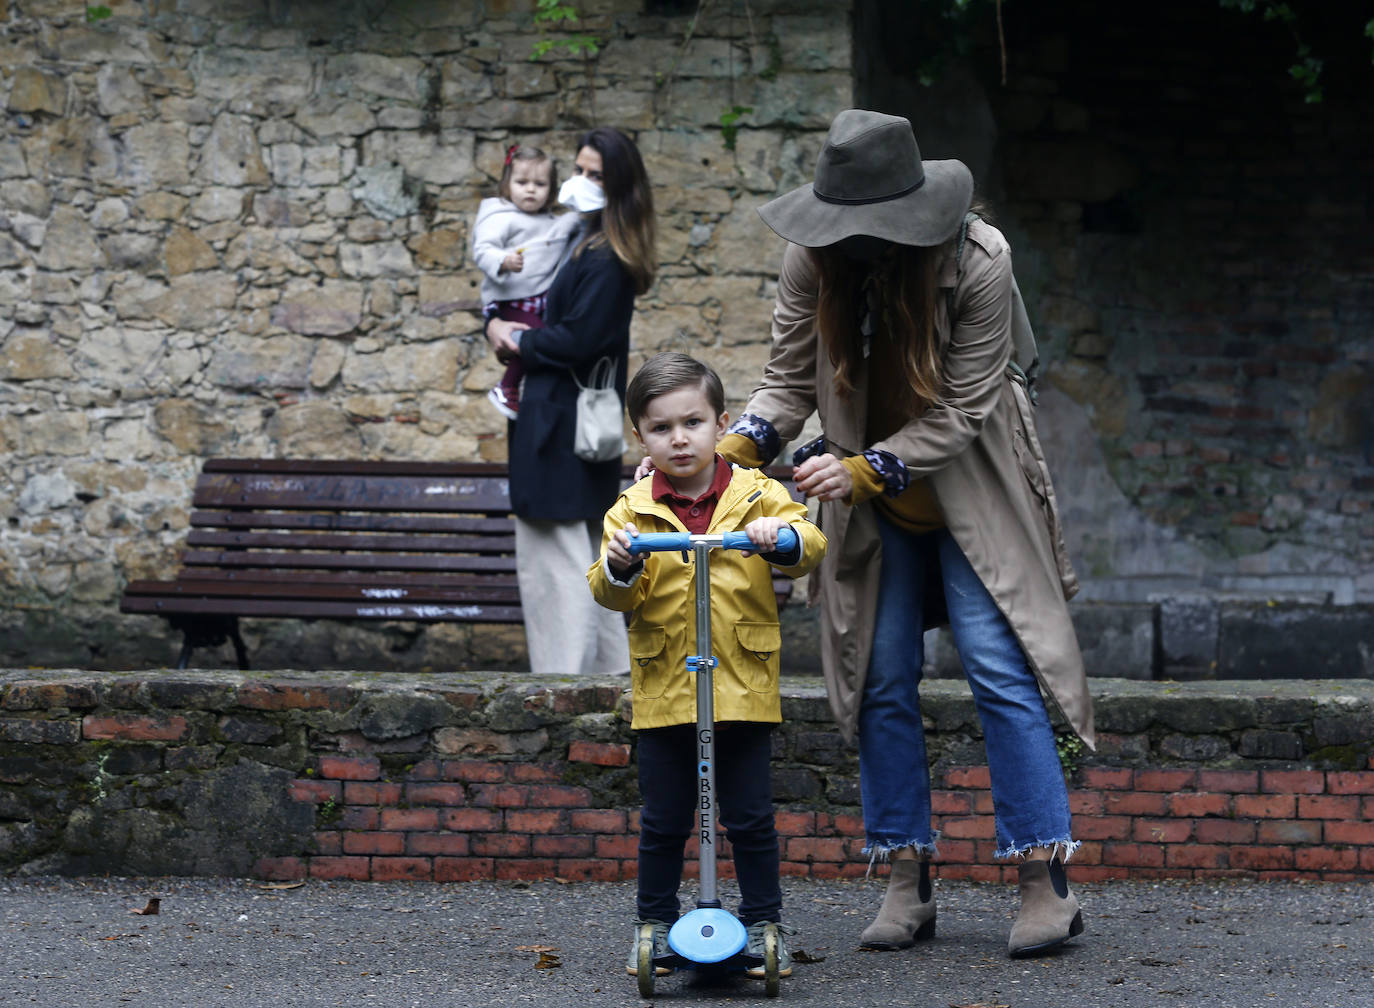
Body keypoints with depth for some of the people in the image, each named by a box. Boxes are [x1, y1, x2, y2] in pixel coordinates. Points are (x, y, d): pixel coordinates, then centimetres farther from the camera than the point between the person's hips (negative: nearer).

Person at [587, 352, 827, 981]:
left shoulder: (756, 496, 2)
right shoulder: (633, 510, 3)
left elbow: (809, 547, -8)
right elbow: (611, 595, -2)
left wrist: (781, 538, -29)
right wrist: (619, 567, -23)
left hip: (742, 687, -1)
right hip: (662, 689, 1)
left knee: (750, 818, 5)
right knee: (663, 822, 7)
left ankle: (764, 922, 16)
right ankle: (654, 923, 19)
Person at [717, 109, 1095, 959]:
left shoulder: (979, 261, -23)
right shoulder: (814, 261, -13)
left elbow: (961, 412, -21)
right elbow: (790, 380, -6)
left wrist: (866, 469, -30)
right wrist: (733, 448, -25)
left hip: (967, 491, -3)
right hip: (873, 505, 4)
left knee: (997, 663, -11)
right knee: (882, 678, 2)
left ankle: (1046, 882, -7)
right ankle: (908, 883, 9)